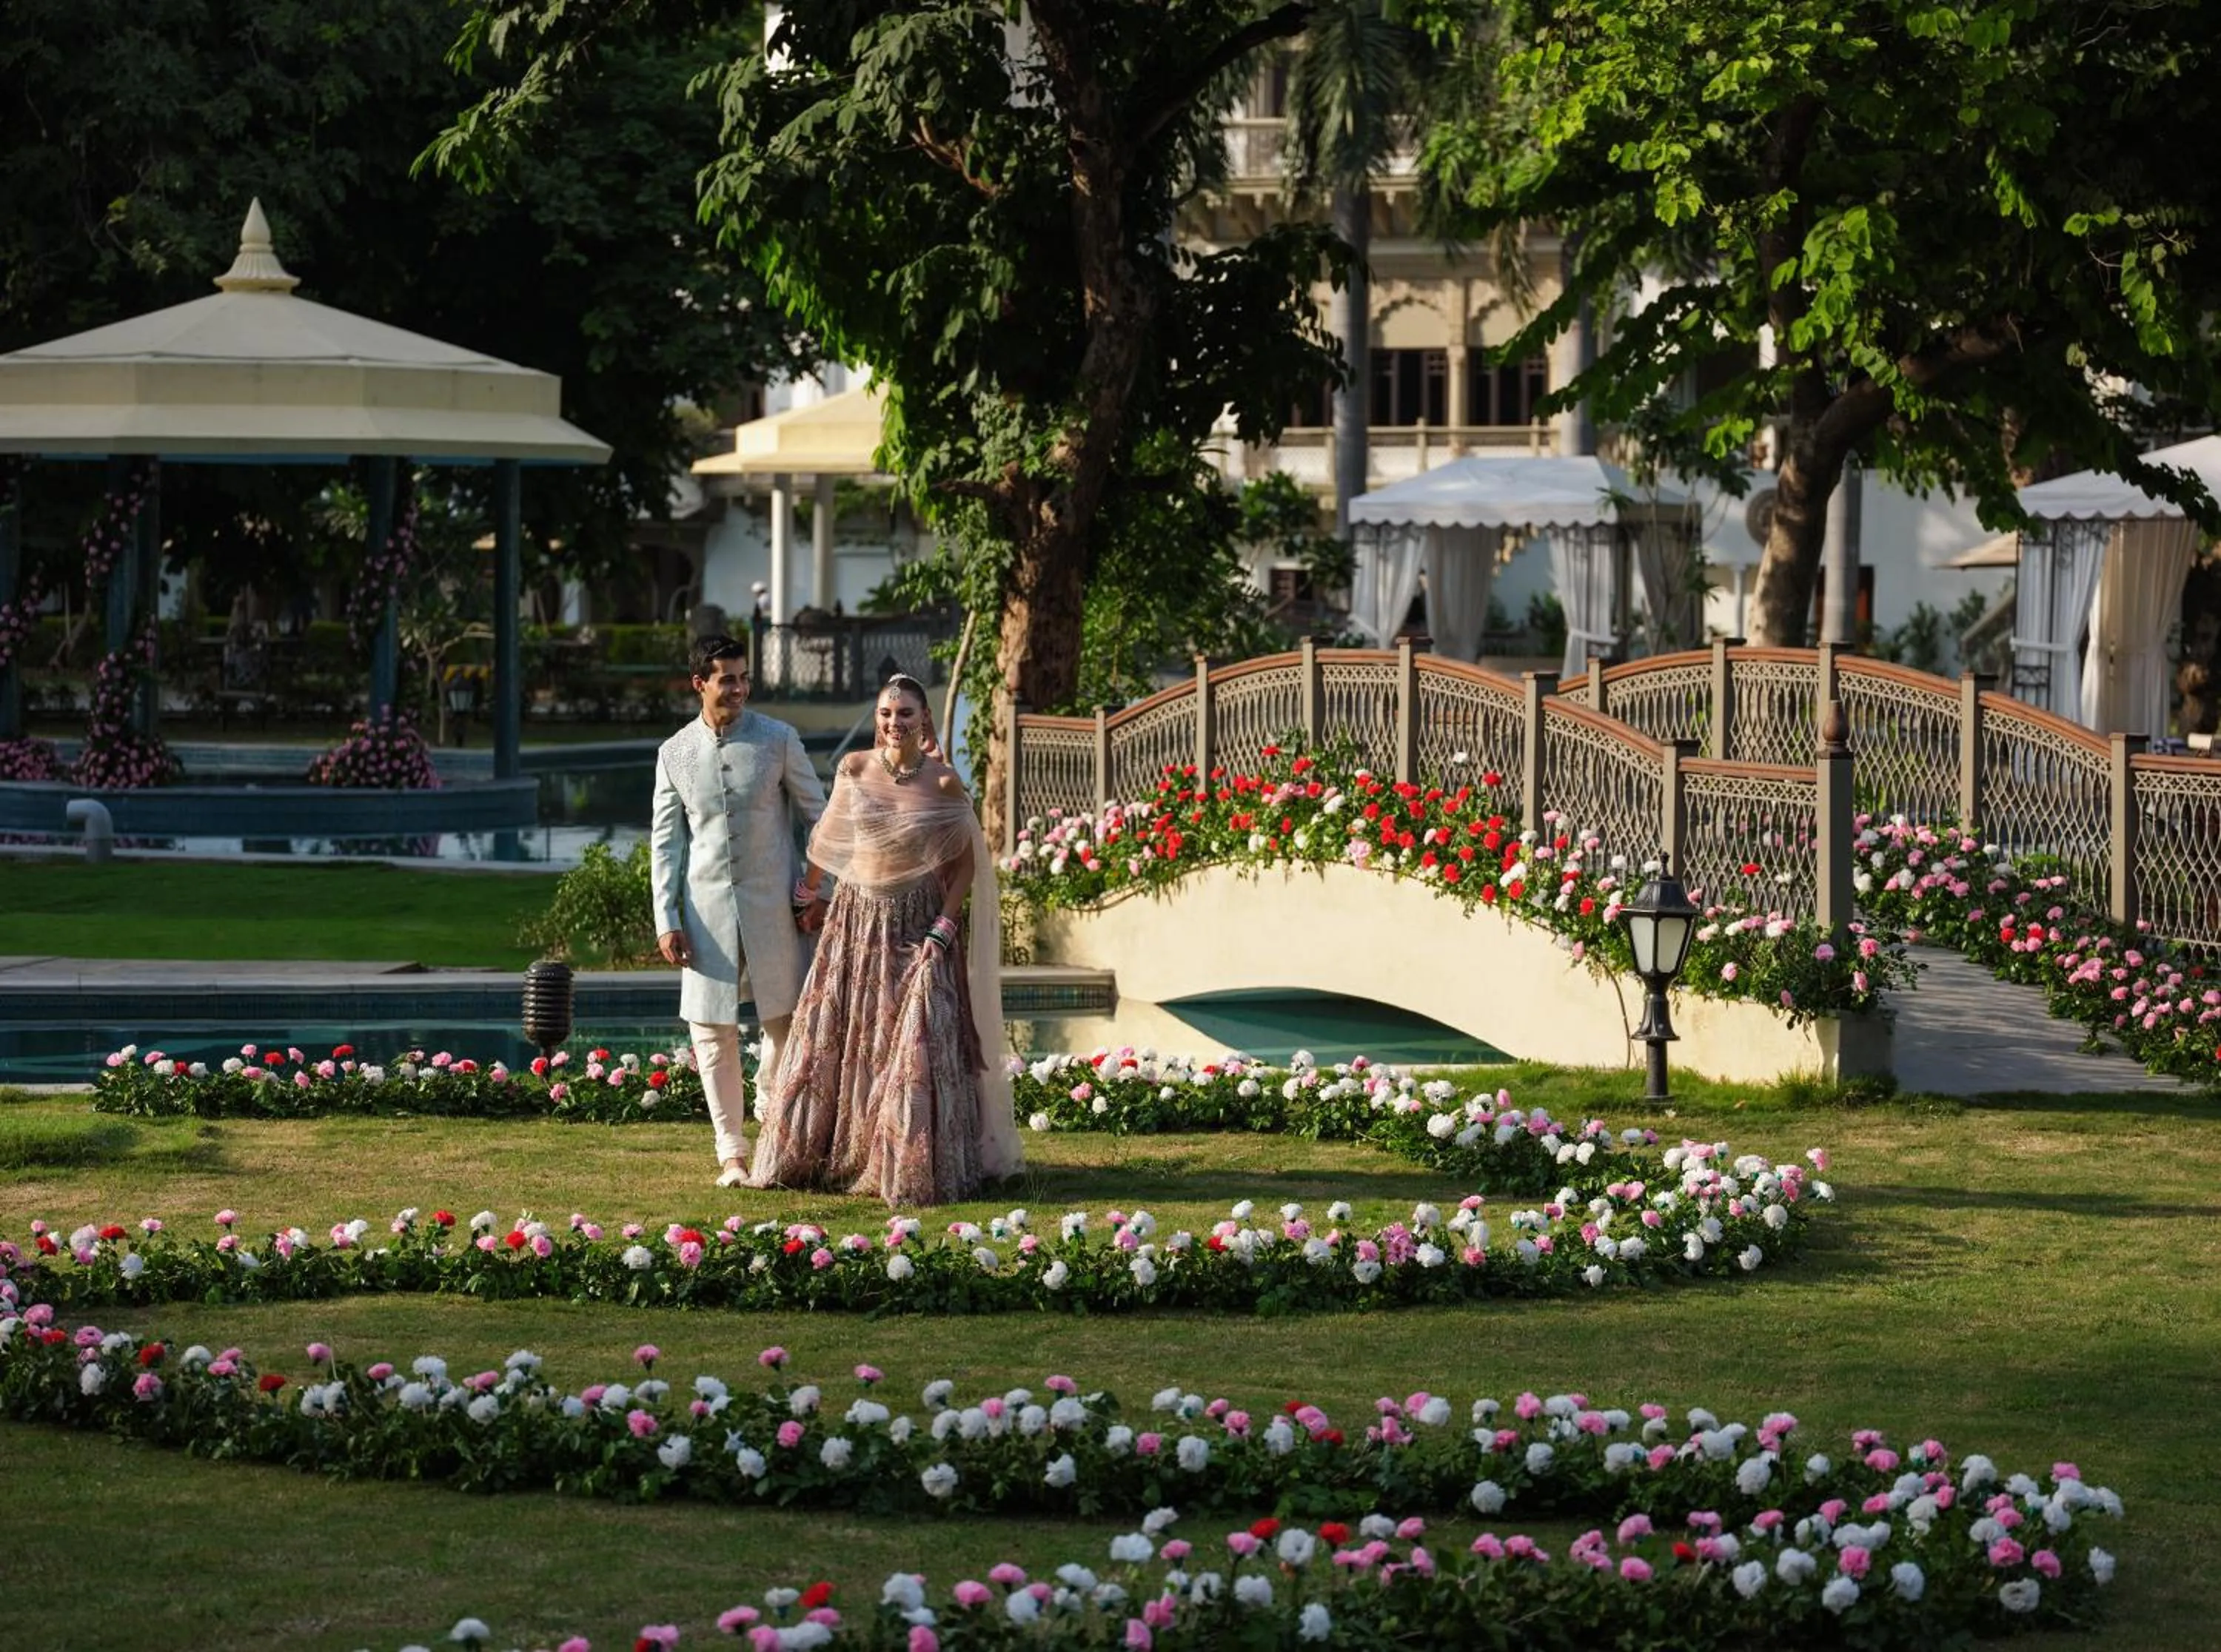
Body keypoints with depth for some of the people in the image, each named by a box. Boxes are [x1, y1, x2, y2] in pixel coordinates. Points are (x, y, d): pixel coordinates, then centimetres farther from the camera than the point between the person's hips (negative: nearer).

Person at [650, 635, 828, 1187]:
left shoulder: (778, 741, -1)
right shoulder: (675, 754, 3)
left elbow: (816, 815, 5)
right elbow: (666, 841, 5)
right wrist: (666, 921, -1)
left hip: (771, 904, -1)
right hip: (707, 905, 1)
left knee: (783, 1023, 3)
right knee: (712, 1032, 1)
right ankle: (730, 1151, 10)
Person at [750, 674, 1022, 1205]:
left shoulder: (943, 782, -8)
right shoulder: (853, 770, -2)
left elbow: (966, 864, -4)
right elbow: (829, 836, 13)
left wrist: (943, 927, -12)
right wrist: (805, 892, 19)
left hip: (920, 922, -3)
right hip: (857, 919, 3)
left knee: (917, 1047, -5)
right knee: (835, 1041, 6)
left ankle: (916, 1170, 4)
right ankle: (830, 1156, 19)